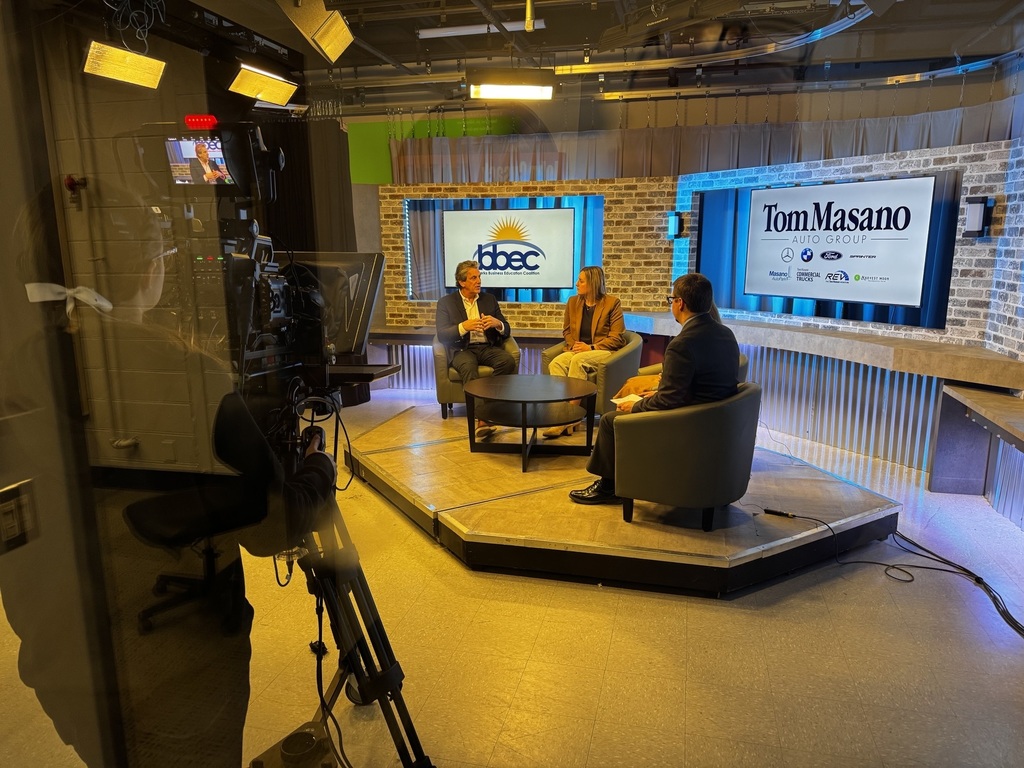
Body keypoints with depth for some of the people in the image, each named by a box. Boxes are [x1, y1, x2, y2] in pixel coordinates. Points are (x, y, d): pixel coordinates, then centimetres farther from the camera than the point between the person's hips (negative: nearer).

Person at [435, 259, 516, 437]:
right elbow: (442, 335, -5)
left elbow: (506, 331, 12)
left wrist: (498, 323, -13)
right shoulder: (446, 302, 6)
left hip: (488, 348, 3)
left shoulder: (489, 299, 15)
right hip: (462, 350, -3)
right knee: (469, 367, -38)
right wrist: (464, 327, -23)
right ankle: (482, 417, -42)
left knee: (508, 361, -30)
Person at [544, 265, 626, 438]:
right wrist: (573, 345, -1)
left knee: (577, 361, -36)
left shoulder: (612, 303, -2)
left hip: (602, 351, -5)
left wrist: (591, 347, -16)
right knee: (555, 364, -27)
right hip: (577, 350, 5)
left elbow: (617, 338, -5)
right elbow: (566, 330, 21)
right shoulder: (573, 302, 13)